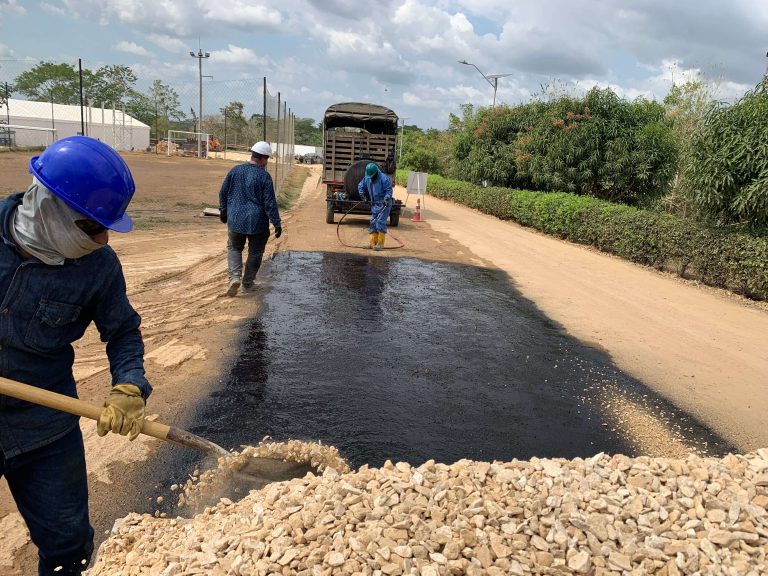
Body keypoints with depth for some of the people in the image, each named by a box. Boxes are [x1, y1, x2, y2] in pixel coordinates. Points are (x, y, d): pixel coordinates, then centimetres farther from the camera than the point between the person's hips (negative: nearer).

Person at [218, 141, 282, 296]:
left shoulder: (235, 171, 1)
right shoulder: (264, 176, -12)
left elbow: (223, 193, 9)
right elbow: (270, 202, -14)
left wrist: (223, 212, 23)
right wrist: (276, 223, -9)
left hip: (235, 220, 3)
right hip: (257, 223, -3)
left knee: (234, 248, 21)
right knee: (255, 252, 15)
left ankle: (235, 277, 2)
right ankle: (248, 283, 21)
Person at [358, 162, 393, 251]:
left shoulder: (384, 178, -15)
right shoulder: (367, 178, 6)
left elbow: (389, 190, -13)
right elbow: (360, 186, 21)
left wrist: (387, 199, -26)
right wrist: (363, 195, 10)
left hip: (384, 204, -7)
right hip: (374, 204, 7)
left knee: (380, 222, -13)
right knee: (373, 223, 7)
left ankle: (380, 243, -7)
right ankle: (373, 242, 14)